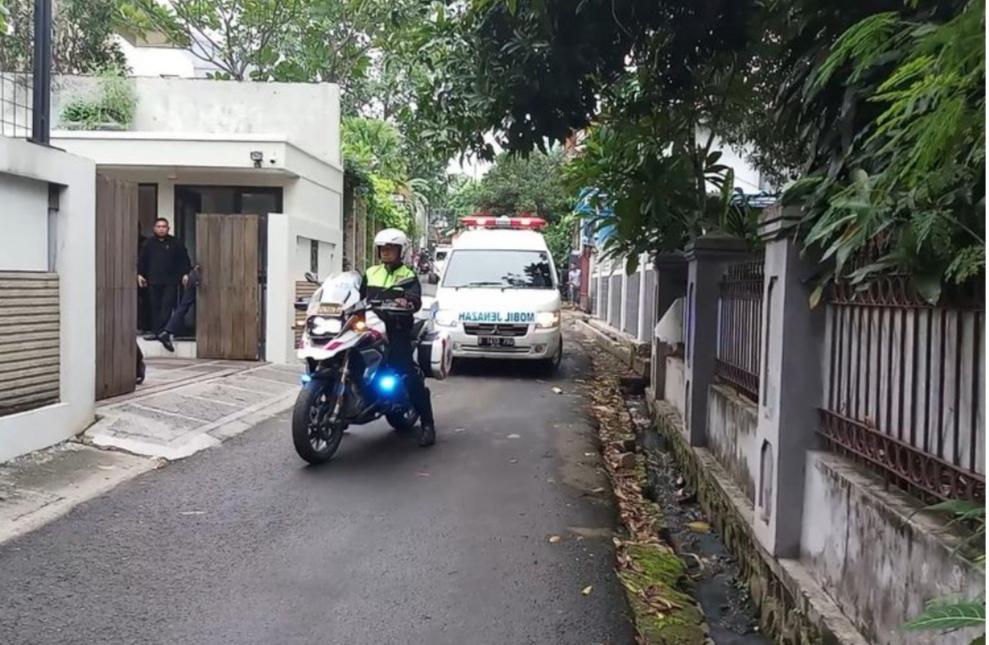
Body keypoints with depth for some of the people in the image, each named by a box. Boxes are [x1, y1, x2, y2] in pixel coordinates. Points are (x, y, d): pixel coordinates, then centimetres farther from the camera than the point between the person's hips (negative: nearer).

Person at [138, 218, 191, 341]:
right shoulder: (149, 244, 11)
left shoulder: (175, 243, 5)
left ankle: (161, 331, -11)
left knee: (166, 307, -10)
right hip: (154, 281, 3)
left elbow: (184, 259, 6)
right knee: (155, 307, 5)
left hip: (170, 282, -2)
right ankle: (155, 332, 10)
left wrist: (185, 274, -2)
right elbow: (142, 260, 15)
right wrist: (140, 274, 8)